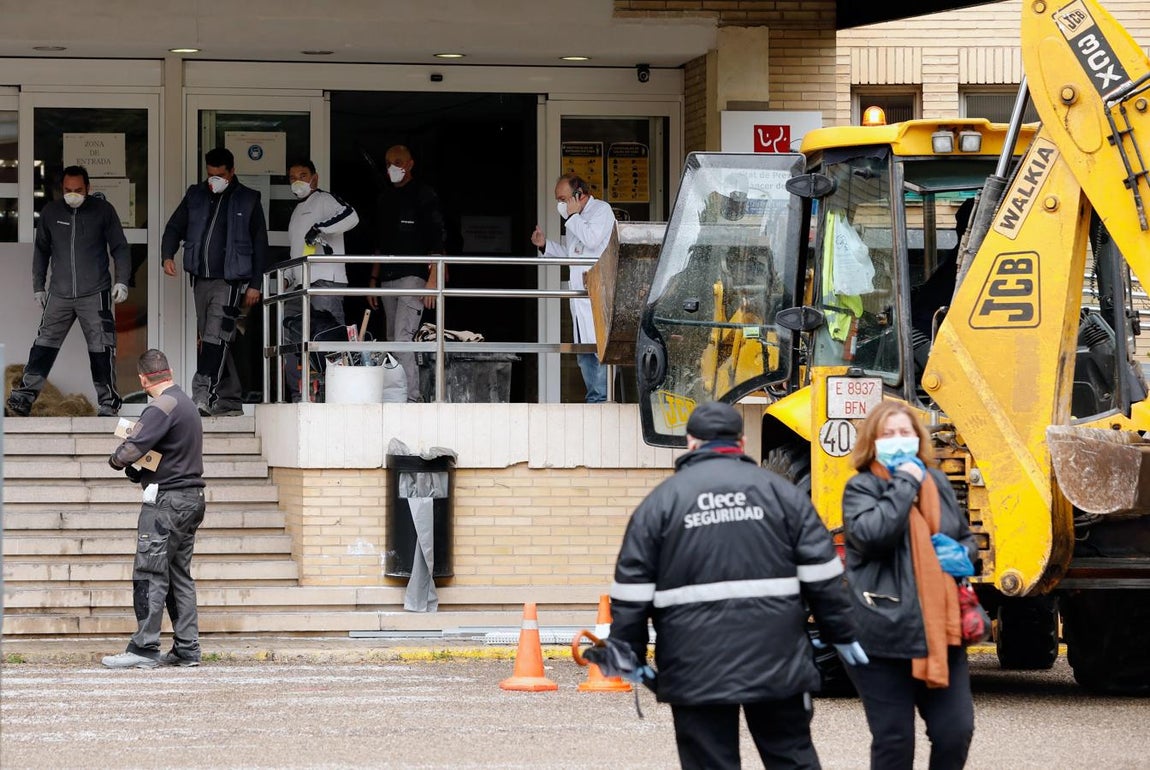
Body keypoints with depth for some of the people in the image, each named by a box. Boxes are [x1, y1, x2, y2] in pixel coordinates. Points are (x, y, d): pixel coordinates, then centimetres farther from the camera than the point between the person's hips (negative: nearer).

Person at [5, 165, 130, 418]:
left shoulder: (103, 210, 0)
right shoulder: (50, 213, 7)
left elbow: (120, 248, 4)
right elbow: (41, 250, 17)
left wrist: (121, 281, -5)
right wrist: (38, 286, 15)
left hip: (95, 294, -2)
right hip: (59, 295, 2)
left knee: (101, 349, -3)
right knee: (44, 346, -2)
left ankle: (108, 404, 5)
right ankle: (22, 399, -3)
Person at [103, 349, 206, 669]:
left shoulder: (162, 408, -16)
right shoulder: (187, 403, 15)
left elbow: (130, 450, -22)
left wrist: (117, 459, 0)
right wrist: (140, 472, 7)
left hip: (167, 500, -9)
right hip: (193, 498, 9)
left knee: (150, 575, -6)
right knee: (180, 575, 12)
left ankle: (144, 648, -8)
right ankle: (187, 649, 11)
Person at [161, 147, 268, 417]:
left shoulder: (248, 201, 2)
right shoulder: (195, 196, 11)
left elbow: (260, 244, 3)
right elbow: (174, 228, 14)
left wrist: (255, 284, -2)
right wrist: (168, 255, -7)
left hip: (230, 281, -5)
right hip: (201, 280, 5)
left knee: (215, 337, -18)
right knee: (208, 341, 8)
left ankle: (203, 395, -25)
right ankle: (229, 400, 15)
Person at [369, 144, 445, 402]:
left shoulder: (423, 195, -2)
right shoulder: (386, 197, 19)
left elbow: (437, 241, -8)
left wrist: (433, 279, -16)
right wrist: (373, 279, 20)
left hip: (414, 275, -8)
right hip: (388, 279, 8)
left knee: (403, 338, -18)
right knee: (392, 341, 6)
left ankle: (411, 398, -22)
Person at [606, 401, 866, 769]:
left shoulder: (662, 500, 3)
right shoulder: (779, 491, 7)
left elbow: (634, 585, 0)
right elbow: (821, 574, 5)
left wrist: (628, 651, 8)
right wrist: (841, 635, 13)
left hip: (696, 671, -2)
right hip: (777, 664, 2)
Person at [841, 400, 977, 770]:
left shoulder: (937, 482, 13)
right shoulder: (861, 488, -4)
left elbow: (965, 538, 26)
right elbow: (871, 533, -25)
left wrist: (962, 554, 1)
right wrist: (904, 484, -15)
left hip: (939, 630, 5)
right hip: (885, 635, -5)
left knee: (956, 730, 2)